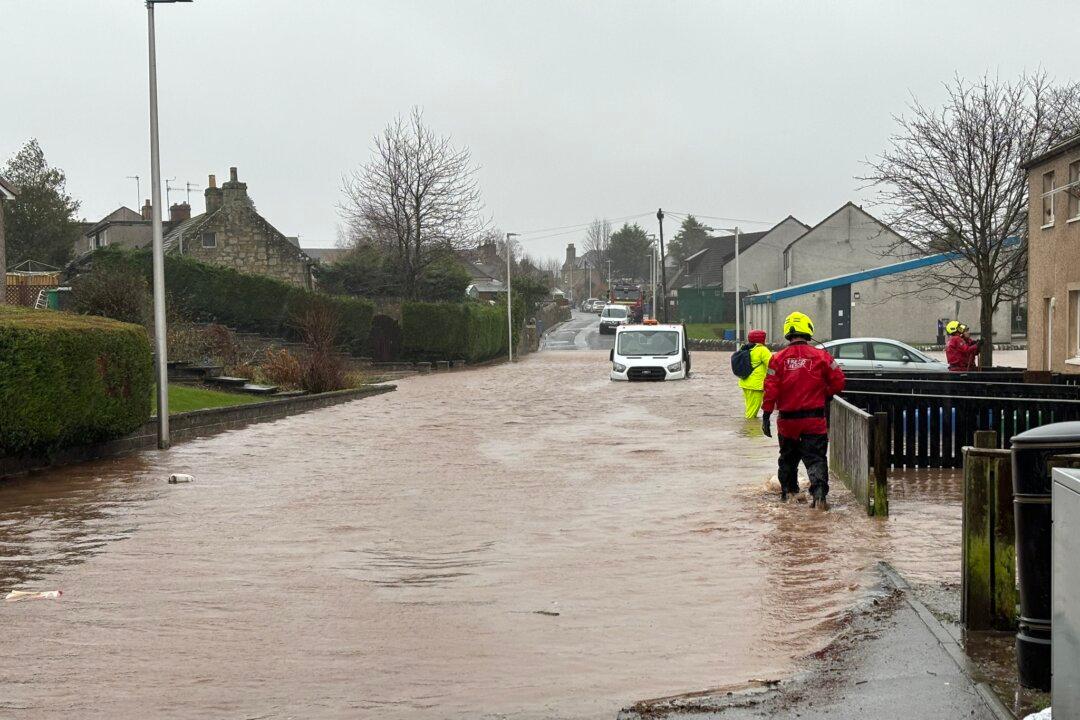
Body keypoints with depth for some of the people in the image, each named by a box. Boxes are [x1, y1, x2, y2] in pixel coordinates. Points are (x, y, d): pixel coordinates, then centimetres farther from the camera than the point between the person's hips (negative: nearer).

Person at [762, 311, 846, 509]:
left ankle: (789, 491, 31)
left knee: (788, 457, 20)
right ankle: (819, 491, -22)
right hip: (814, 419, -2)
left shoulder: (778, 359, -3)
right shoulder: (821, 356, -5)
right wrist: (825, 395, 17)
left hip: (787, 419, 2)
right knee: (816, 458, -1)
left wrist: (766, 415, -2)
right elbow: (838, 382, -2)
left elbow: (771, 389, -6)